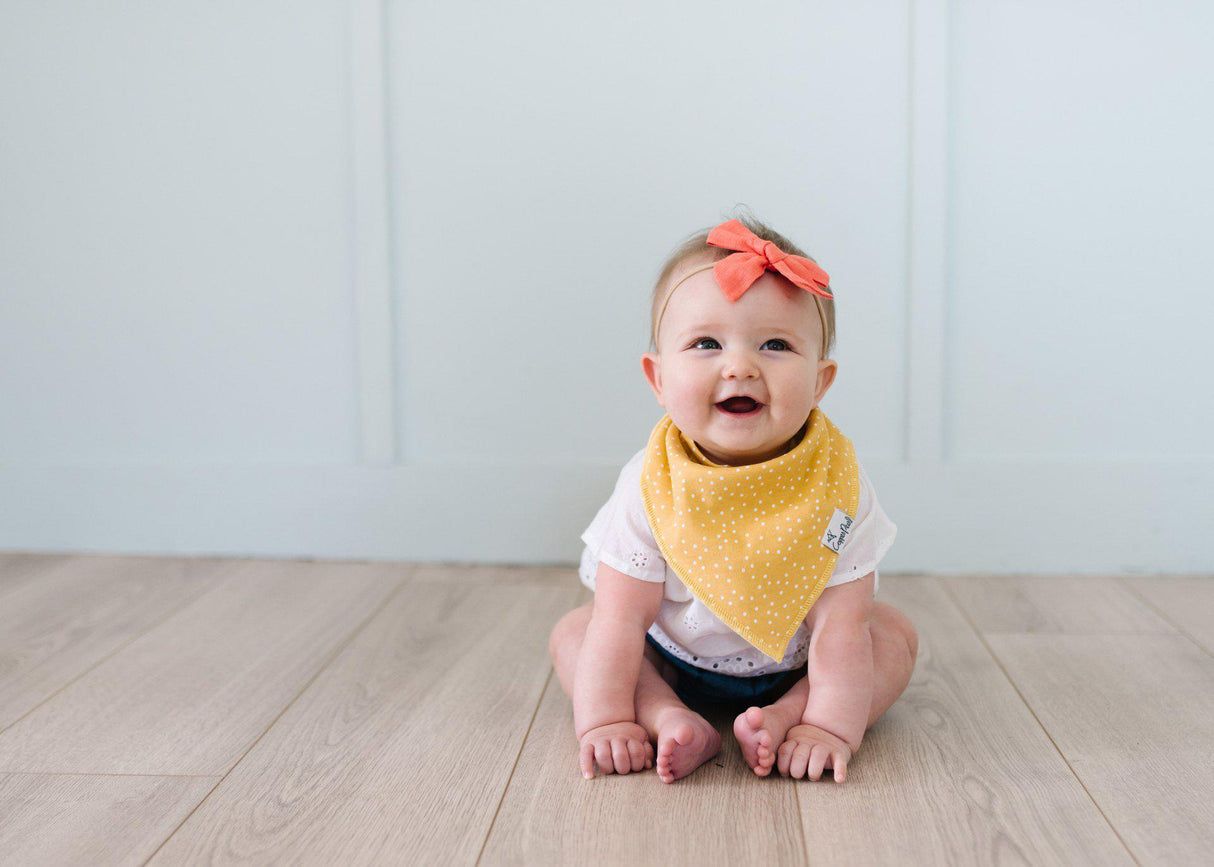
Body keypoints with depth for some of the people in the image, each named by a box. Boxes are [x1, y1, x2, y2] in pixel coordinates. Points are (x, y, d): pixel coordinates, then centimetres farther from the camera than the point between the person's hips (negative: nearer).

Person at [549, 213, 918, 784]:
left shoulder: (834, 484, -27)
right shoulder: (650, 486, -26)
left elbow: (839, 623, -26)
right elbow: (620, 618, -23)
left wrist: (831, 726, -33)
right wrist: (604, 719, -28)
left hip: (792, 663, 0)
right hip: (672, 658, 0)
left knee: (896, 634, -15)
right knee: (570, 634, -13)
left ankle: (784, 716, -28)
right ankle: (667, 718, -28)